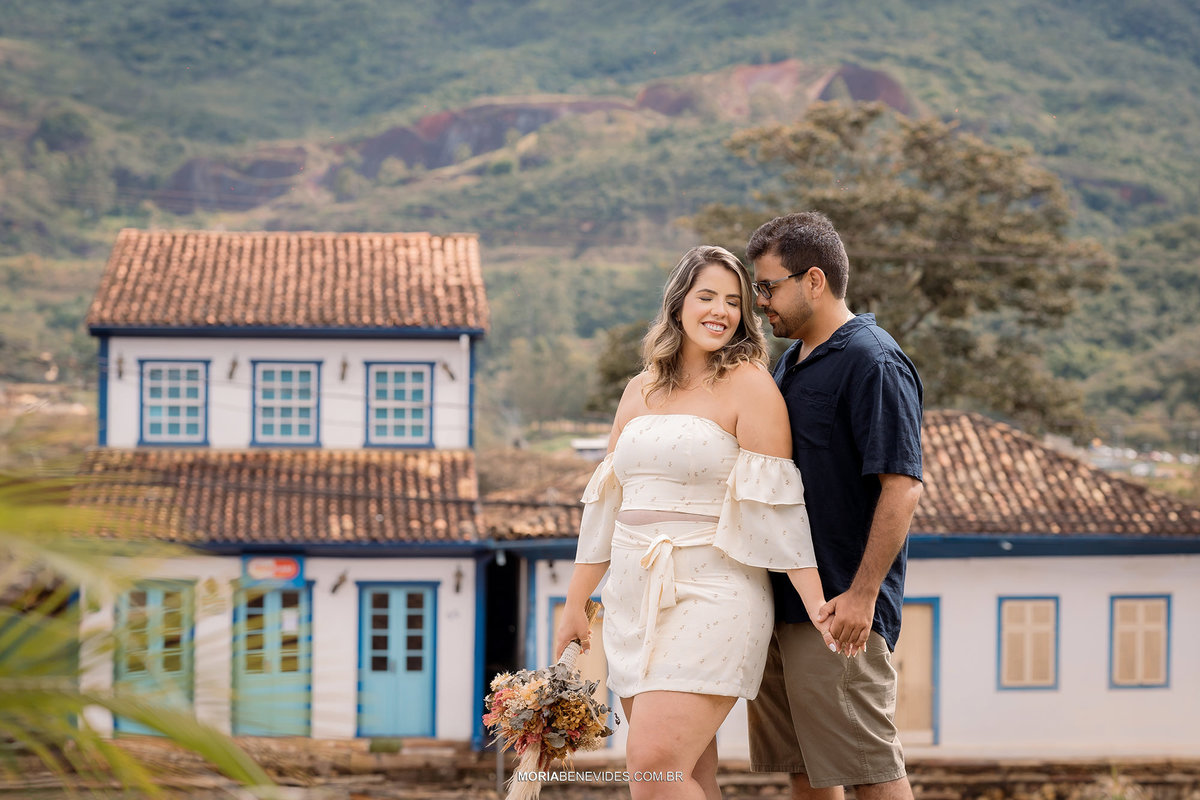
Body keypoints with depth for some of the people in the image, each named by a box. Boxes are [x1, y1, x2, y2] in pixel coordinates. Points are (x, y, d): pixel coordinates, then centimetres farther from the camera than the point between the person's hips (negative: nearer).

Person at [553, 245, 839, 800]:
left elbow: (774, 504, -8)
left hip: (710, 596, -6)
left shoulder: (748, 384, -3)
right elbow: (607, 501, 20)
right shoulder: (641, 391, 16)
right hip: (636, 603, 6)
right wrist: (574, 603, 21)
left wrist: (817, 606, -13)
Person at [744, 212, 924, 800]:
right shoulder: (791, 361, 16)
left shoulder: (873, 365, -13)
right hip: (780, 604, 9)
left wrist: (861, 595, -23)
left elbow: (902, 488, -19)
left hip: (838, 611, -9)